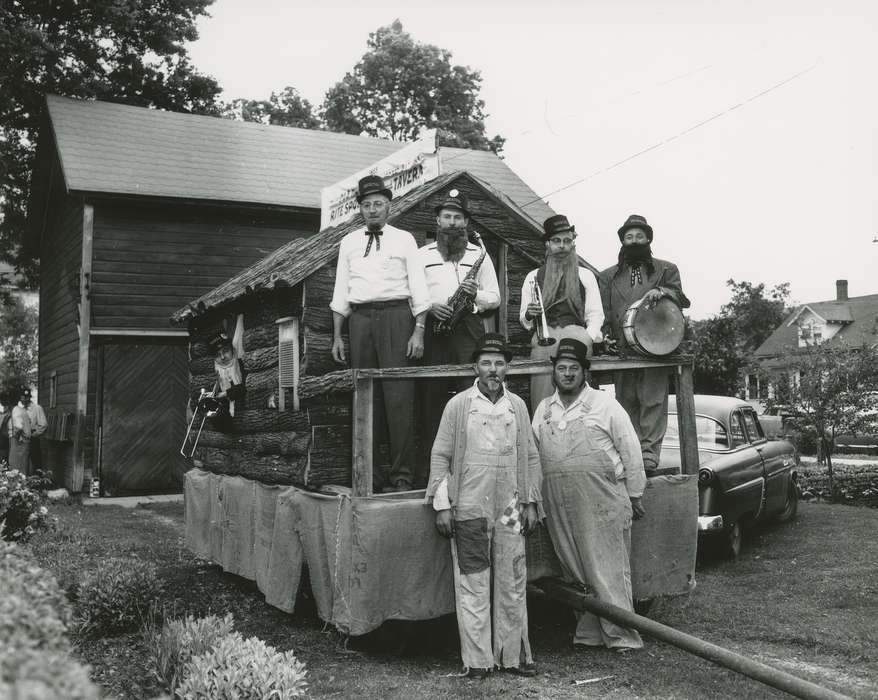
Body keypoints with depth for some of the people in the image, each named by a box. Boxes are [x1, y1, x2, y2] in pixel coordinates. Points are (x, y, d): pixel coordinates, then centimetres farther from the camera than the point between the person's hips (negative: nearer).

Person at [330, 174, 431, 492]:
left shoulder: (404, 239, 8)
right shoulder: (349, 242, 16)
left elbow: (418, 287, 3)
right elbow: (341, 291, 15)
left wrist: (418, 332, -8)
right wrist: (337, 336, 9)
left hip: (396, 315, -3)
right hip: (360, 318, 3)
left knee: (398, 394, -7)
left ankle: (402, 474, -3)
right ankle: (369, 474, 10)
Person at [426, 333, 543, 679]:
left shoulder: (517, 406, 9)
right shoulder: (458, 405, -1)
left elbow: (530, 457, 13)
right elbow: (440, 456, 0)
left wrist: (531, 502, 9)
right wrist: (441, 504, -5)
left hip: (509, 510, 3)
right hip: (469, 510, -3)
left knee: (512, 585, 7)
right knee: (473, 585, 2)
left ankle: (513, 654, 18)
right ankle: (477, 660, 10)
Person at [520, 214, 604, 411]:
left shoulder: (586, 276, 18)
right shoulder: (533, 277, 20)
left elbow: (595, 315, 11)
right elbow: (522, 319, 18)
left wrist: (588, 339, -7)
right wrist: (528, 315, -5)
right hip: (543, 341, 0)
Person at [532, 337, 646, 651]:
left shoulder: (605, 404, 1)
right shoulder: (543, 408, 13)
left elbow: (630, 450, 3)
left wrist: (635, 494, 3)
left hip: (603, 503, -4)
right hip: (559, 508, 5)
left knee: (609, 570, -3)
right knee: (575, 572, 10)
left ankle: (621, 636, 4)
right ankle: (588, 634, 20)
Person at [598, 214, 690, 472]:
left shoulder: (666, 270, 17)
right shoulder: (608, 276, 19)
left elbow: (680, 299, 5)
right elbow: (604, 313, 10)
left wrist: (661, 292, -15)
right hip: (622, 347, 1)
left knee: (653, 400, -11)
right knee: (627, 401, -3)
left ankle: (649, 456, -13)